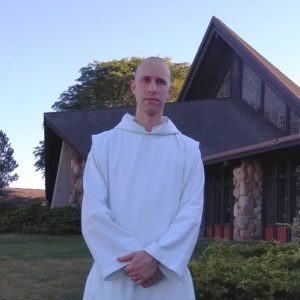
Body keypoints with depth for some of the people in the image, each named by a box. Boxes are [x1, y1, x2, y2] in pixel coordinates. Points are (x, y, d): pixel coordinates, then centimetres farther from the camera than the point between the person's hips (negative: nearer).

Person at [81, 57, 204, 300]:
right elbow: (93, 212, -3)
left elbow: (192, 211, -2)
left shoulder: (188, 149, 8)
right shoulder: (104, 144, 6)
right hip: (113, 276, 0)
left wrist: (156, 257, -16)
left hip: (168, 279, 1)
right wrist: (131, 258, -14)